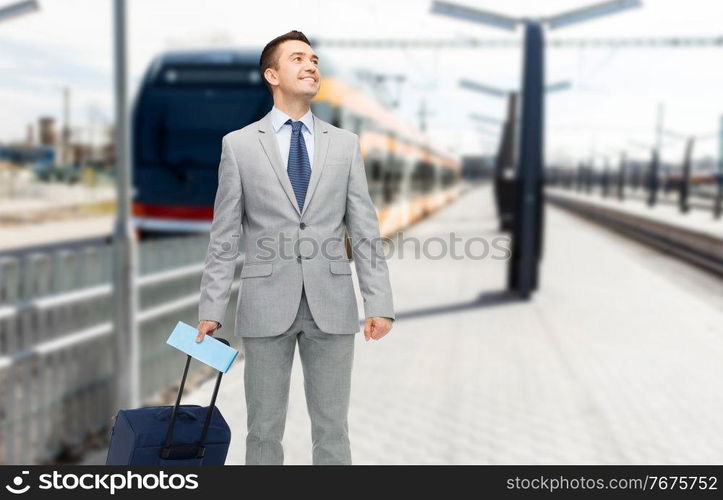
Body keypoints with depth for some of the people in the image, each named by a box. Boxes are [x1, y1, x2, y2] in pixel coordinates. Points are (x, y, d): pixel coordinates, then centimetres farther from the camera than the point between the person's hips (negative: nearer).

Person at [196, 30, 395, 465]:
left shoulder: (346, 144, 7)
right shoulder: (239, 144, 3)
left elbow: (365, 230, 4)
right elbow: (224, 237, 3)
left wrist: (380, 303, -3)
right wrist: (212, 309, -2)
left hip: (332, 304, 1)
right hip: (267, 306, -1)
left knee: (332, 426, 11)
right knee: (264, 428, 11)